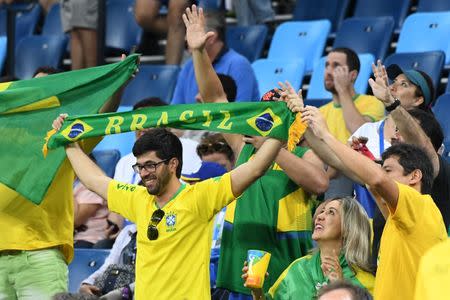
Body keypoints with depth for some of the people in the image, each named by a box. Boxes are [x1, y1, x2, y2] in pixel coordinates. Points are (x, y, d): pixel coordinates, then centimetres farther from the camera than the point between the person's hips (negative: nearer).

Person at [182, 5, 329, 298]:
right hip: (240, 272, 5)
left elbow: (320, 183, -23)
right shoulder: (244, 148, 12)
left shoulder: (306, 155, 0)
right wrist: (199, 51, 2)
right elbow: (215, 98, 11)